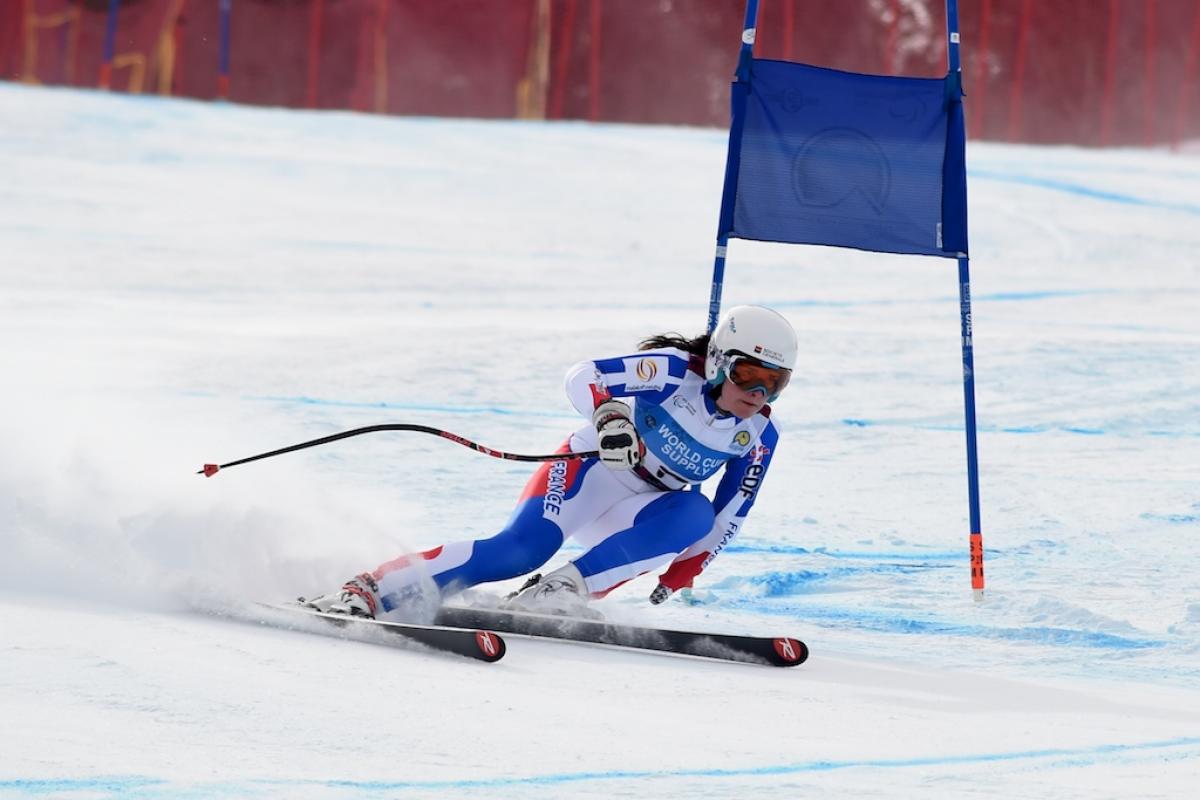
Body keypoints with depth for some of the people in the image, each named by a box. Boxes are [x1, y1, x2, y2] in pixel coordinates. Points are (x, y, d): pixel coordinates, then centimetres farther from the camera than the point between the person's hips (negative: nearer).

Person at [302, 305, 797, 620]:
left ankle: (564, 592, -31)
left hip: (638, 513, 5)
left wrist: (678, 578, -2)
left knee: (694, 514, -29)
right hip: (588, 469, -5)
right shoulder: (675, 371, -19)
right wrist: (609, 414, -48)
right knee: (521, 549, -31)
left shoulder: (759, 437, -5)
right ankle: (367, 591, -31)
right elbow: (583, 378, -27)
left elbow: (726, 521, 5)